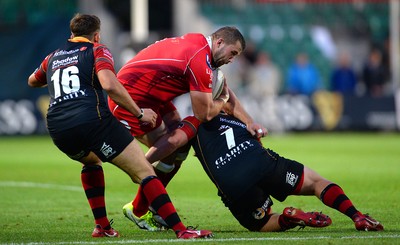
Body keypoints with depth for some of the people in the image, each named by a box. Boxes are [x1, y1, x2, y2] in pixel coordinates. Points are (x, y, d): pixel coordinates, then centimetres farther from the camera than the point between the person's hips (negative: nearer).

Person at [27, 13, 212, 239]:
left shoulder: (53, 58, 26)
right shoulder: (97, 51, 11)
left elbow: (32, 81, 47)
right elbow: (109, 85, -10)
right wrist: (140, 113, -3)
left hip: (58, 131, 6)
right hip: (93, 121, -6)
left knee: (91, 162, 37)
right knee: (144, 173, -3)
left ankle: (102, 226, 25)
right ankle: (181, 230, -15)